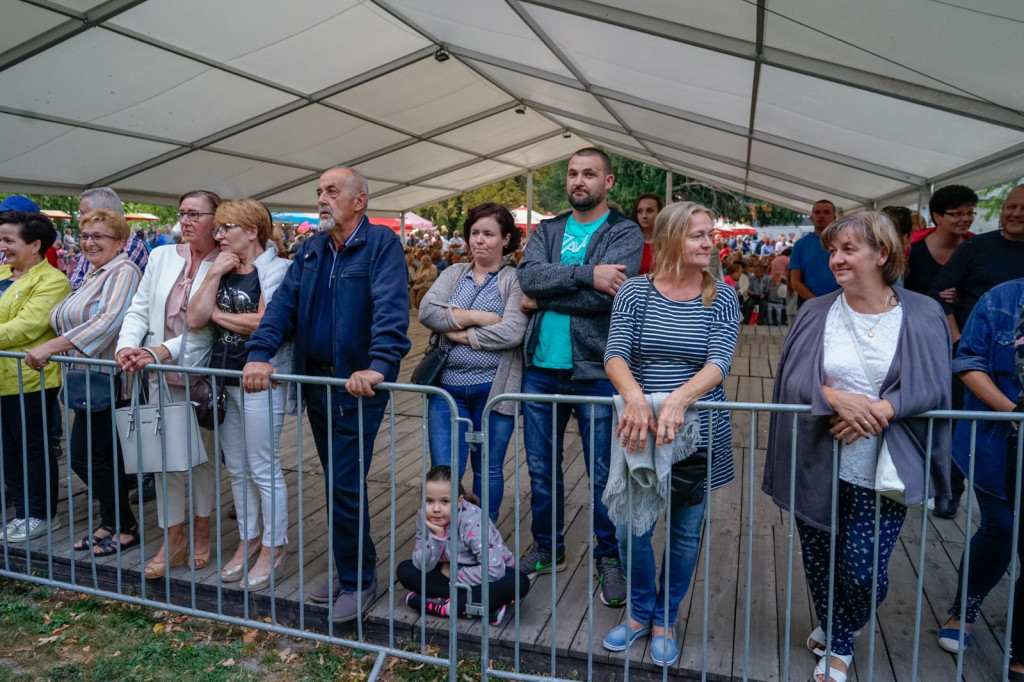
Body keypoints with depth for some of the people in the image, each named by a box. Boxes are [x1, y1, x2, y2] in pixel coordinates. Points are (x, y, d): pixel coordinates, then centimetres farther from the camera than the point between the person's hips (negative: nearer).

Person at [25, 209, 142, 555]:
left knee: (85, 455, -4)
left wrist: (52, 346, -28)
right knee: (105, 456, 13)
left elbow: (109, 321, -26)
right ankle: (113, 523, 25)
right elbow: (67, 321, 27)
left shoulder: (123, 271, -11)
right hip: (89, 378, 9)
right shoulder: (92, 275, 18)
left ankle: (122, 527, 11)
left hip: (107, 379, -8)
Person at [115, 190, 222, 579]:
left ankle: (201, 533, 28)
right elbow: (139, 309, 6)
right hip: (164, 377, 4)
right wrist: (127, 346, -11)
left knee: (203, 455, 10)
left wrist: (161, 351, -23)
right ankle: (172, 541, 20)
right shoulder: (161, 257, 6)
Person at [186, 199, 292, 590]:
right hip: (223, 380, 7)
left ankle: (273, 549, 15)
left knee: (263, 469, 1)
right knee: (236, 469, 15)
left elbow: (264, 322, -22)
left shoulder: (275, 269, -8)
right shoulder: (221, 271, 12)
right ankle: (248, 540, 30)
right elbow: (195, 320, 0)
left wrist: (218, 314, -7)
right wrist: (214, 275, -7)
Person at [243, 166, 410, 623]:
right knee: (337, 482, 16)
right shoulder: (311, 250, 12)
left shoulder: (381, 244, -9)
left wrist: (378, 366, -36)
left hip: (358, 387, -7)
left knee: (345, 486, -4)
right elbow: (284, 303, 3)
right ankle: (351, 572, 31)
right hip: (315, 381, 7)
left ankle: (359, 581, 15)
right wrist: (259, 354, -12)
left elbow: (391, 310, -23)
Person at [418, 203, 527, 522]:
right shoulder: (453, 274, 12)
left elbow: (512, 332, -17)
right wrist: (477, 317, -13)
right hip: (448, 387, 3)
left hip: (493, 389, -3)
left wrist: (460, 334, -10)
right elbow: (427, 311, -6)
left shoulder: (515, 279, -1)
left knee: (488, 472, 13)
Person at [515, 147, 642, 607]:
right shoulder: (546, 231, 12)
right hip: (541, 368, 4)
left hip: (595, 371, -4)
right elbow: (529, 274, -10)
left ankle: (609, 558, 26)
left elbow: (606, 296, -18)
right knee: (541, 468, 15)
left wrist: (543, 298, -9)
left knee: (603, 475, 6)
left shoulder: (625, 233, -2)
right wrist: (586, 273, -20)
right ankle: (547, 549, 35)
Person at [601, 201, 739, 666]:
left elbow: (719, 364, -15)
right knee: (630, 527, 4)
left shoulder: (722, 298, -3)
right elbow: (615, 356, -14)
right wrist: (636, 397, -35)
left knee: (685, 532, 12)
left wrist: (678, 399, -34)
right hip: (641, 431, 0)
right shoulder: (635, 291, -4)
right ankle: (641, 612, 32)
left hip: (699, 432, 1)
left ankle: (665, 619, 36)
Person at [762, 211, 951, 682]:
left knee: (862, 569, -2)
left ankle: (837, 644, 31)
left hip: (883, 470, -1)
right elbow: (792, 381, -5)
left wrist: (881, 409, -21)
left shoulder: (921, 315, -1)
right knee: (819, 562, 12)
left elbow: (933, 389, -5)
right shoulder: (817, 313, 2)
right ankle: (832, 632, 44)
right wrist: (834, 397, -24)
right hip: (818, 466, 2)